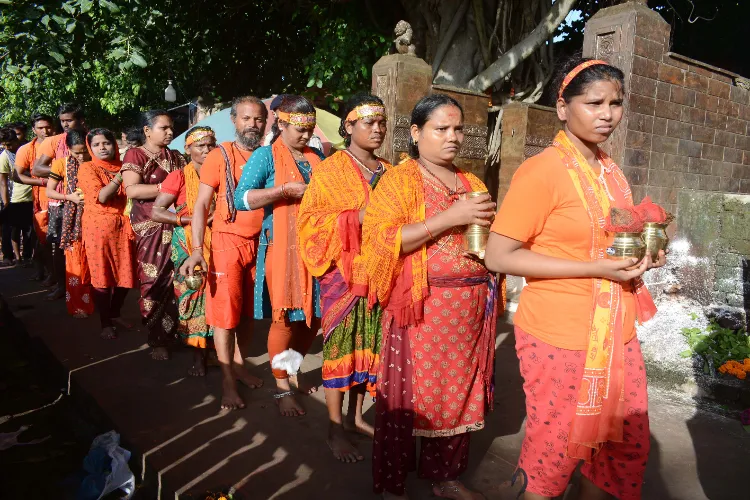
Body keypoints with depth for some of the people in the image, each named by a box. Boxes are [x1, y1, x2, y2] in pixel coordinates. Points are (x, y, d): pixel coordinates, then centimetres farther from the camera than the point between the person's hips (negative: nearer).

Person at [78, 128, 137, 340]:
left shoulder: (122, 166, 11)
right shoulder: (87, 168, -2)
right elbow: (101, 197, -16)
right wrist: (120, 175, -17)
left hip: (123, 227, 4)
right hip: (99, 227, -4)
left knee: (125, 275, 7)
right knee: (102, 277, 2)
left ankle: (115, 314, 28)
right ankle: (105, 323, 15)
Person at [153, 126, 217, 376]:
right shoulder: (179, 177, -2)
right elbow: (156, 212, -7)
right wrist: (191, 220, -16)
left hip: (216, 244, 2)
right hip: (188, 246, -2)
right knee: (193, 296, -1)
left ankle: (215, 350, 13)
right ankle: (199, 355, 10)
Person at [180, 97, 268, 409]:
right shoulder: (220, 156, -4)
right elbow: (201, 205, -7)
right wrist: (197, 250, -17)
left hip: (259, 243, 4)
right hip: (227, 242, -4)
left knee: (250, 311, 12)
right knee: (225, 313, -1)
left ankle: (239, 365, 29)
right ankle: (227, 382, 9)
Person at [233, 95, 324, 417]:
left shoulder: (317, 158, 15)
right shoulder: (265, 156, -1)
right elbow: (241, 199, -12)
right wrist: (285, 190, -18)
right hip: (282, 247, -5)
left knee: (314, 315, 10)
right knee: (284, 316, -1)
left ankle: (291, 371, 32)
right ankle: (282, 388, 15)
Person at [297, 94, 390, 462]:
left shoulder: (388, 172, 13)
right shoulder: (329, 170, -3)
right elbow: (309, 220, -9)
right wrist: (356, 217, -20)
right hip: (342, 271, -5)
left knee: (369, 343, 10)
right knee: (340, 344, -1)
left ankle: (355, 416, 27)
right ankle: (335, 428, 13)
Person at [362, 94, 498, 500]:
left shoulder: (472, 183, 15)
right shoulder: (398, 180, -3)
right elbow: (382, 240, -16)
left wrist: (489, 222, -1)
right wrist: (449, 217, -20)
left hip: (469, 306, 6)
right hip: (421, 306, -5)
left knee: (457, 391, 13)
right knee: (409, 394, 2)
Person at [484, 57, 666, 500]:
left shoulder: (611, 172, 9)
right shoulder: (542, 170, -15)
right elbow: (499, 256, -19)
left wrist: (642, 254, 4)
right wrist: (595, 269, -21)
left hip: (616, 334, 7)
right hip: (560, 337, -7)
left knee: (628, 446, 18)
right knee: (556, 449, 9)